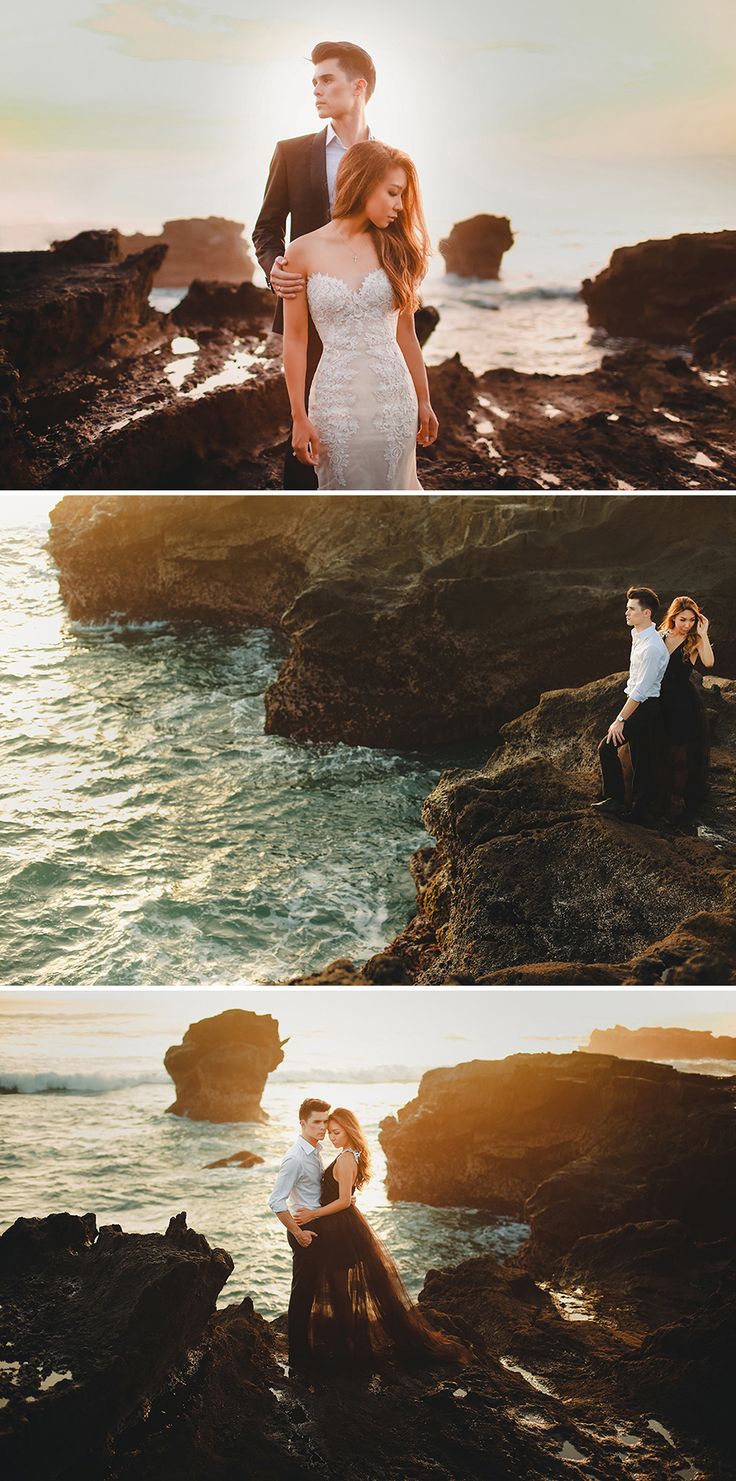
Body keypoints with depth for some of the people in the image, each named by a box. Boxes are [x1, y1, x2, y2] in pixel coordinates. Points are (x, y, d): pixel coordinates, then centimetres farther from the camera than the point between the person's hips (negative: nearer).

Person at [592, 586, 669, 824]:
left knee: (607, 747, -10)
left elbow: (640, 690, -25)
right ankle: (641, 811, 19)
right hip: (641, 706, 10)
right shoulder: (637, 635, 7)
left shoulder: (652, 647, -24)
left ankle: (615, 800, -2)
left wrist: (620, 719, -22)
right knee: (641, 760, 13)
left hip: (645, 707, -10)